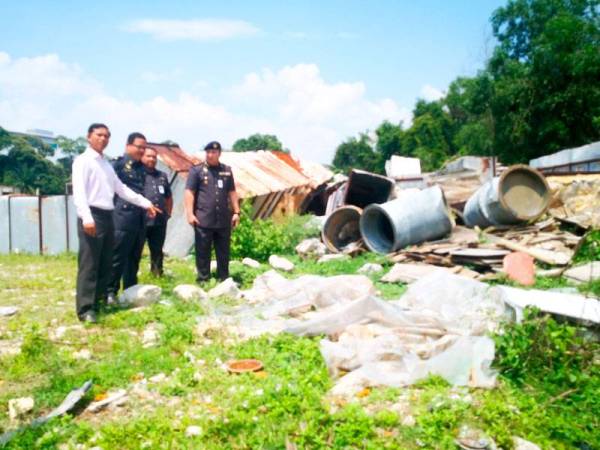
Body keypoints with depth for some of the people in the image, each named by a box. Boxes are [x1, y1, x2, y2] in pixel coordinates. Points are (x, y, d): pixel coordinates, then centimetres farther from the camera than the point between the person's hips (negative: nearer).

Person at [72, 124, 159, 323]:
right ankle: (85, 308, -2)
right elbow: (79, 191, -15)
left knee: (105, 264, 12)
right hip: (92, 216, -8)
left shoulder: (107, 164, 20)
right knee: (89, 264, -7)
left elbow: (121, 189, 23)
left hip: (107, 216, 8)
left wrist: (146, 203, 19)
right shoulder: (83, 161, -4)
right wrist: (87, 217, -27)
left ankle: (99, 301, 22)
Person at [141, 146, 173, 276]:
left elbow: (168, 197, 25)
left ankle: (157, 274, 24)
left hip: (159, 220, 5)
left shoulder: (162, 176, 16)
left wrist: (168, 213, 17)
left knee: (157, 250, 14)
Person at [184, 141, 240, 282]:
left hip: (224, 220, 4)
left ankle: (224, 279, 20)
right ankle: (203, 280, 14)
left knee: (224, 252, 10)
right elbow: (189, 192, -4)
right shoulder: (196, 170, 0)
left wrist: (236, 212, 9)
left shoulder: (227, 170, 11)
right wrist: (190, 214, -12)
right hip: (203, 220, -3)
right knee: (203, 252, 3)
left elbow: (232, 192, 15)